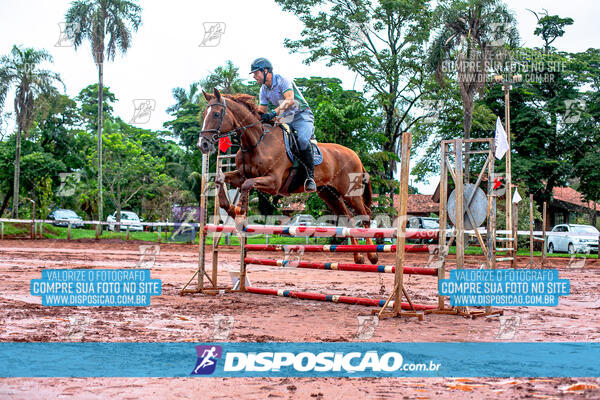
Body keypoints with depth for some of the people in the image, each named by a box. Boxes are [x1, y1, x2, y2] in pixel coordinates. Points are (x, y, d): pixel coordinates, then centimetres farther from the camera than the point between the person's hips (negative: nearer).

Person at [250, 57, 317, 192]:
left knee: (303, 139, -34)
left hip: (302, 115, -8)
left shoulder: (282, 80, -15)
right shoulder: (264, 90, 8)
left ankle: (310, 176, -27)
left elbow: (290, 100, -31)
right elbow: (261, 112, 12)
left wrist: (273, 113, -43)